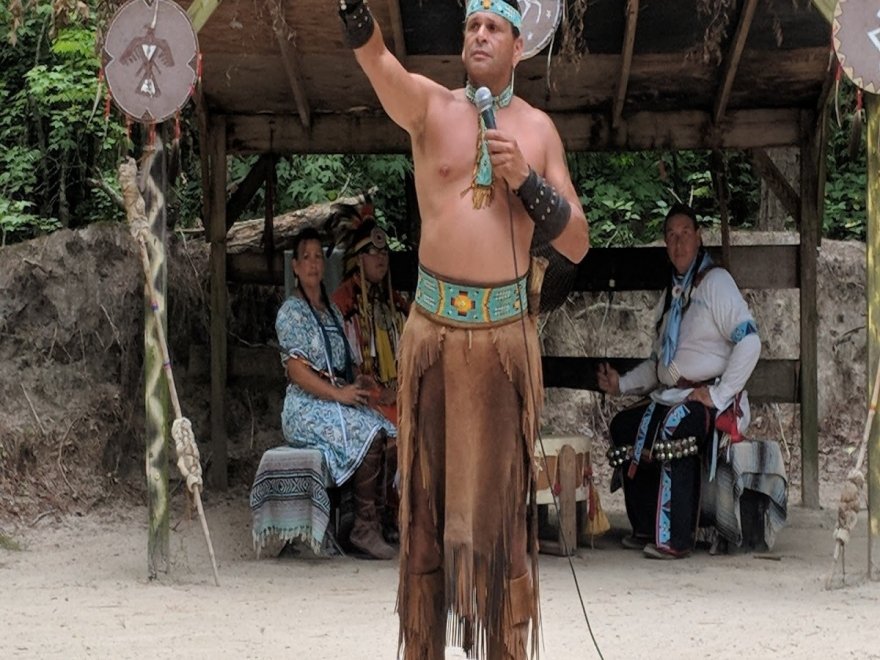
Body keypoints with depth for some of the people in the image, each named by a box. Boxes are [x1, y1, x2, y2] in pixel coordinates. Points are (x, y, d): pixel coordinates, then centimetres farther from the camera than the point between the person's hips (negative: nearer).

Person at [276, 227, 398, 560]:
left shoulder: (332, 311, 21)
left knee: (388, 431, -18)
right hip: (306, 407, -7)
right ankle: (365, 527, -24)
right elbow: (296, 370, -13)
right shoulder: (291, 311, -3)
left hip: (340, 402, 7)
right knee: (369, 435, -28)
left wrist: (358, 387, 2)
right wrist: (339, 394, -19)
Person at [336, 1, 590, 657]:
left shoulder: (538, 128, 7)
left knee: (503, 499, 4)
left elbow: (577, 243, 4)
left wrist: (524, 177, -10)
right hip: (434, 327, -1)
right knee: (426, 499, 4)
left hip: (508, 332, 1)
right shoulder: (430, 105, 2)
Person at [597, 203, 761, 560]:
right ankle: (646, 529, 4)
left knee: (674, 426, -34)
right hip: (672, 397, 9)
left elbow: (749, 341, -18)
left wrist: (719, 395, -21)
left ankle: (675, 539, -32)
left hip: (713, 400, -9)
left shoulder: (716, 282, -7)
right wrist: (622, 383, 13)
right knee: (625, 425, 1)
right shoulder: (671, 295, 20)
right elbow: (659, 363, 27)